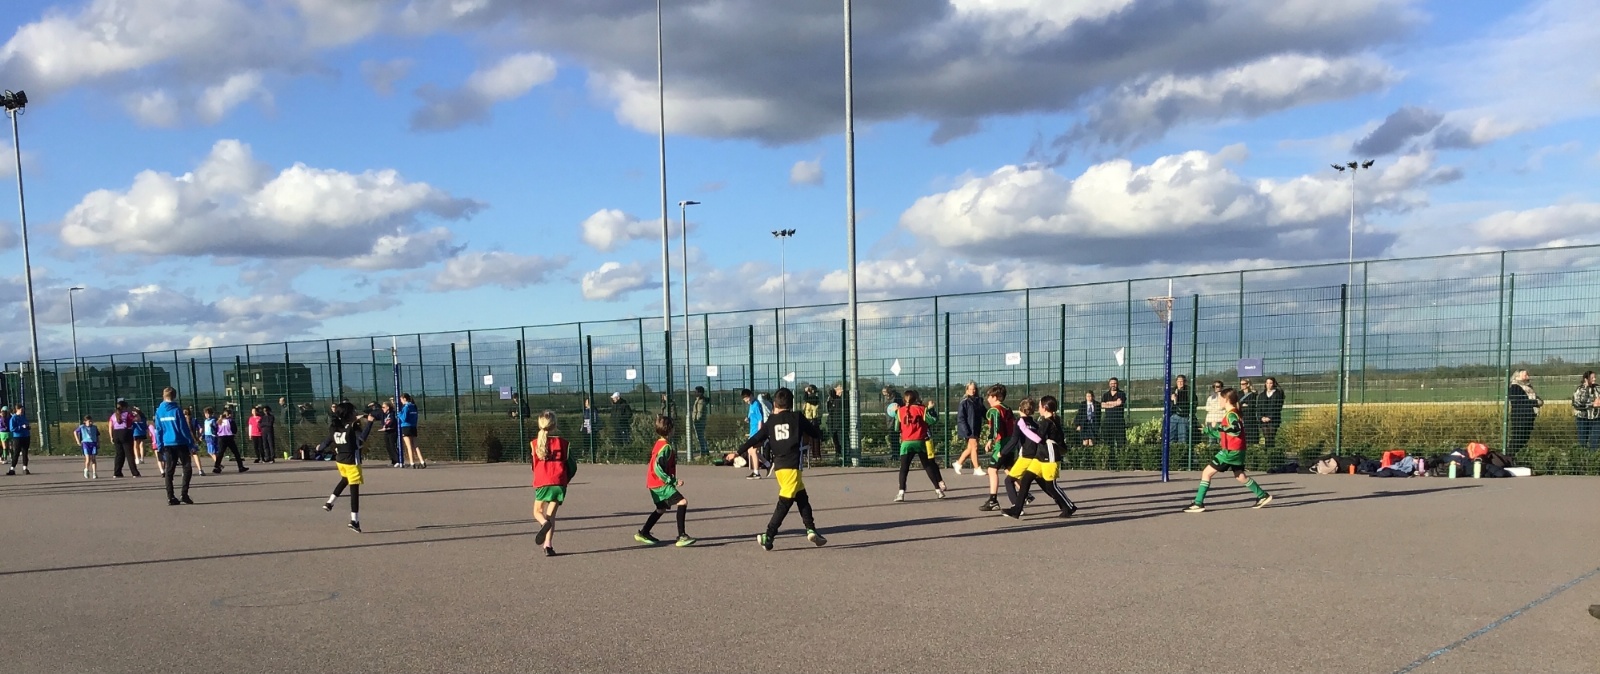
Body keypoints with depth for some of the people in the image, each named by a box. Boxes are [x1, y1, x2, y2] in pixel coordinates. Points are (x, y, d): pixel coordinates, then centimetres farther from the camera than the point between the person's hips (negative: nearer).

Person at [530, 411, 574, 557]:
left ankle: (544, 523, -19)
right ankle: (547, 545, -9)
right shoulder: (562, 442, 5)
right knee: (551, 515, 6)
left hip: (542, 484, -1)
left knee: (538, 512, 16)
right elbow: (572, 466, 6)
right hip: (559, 482, 1)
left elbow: (534, 466, 3)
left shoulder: (535, 443, 4)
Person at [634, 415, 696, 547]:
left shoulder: (659, 444, 12)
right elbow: (657, 467, -24)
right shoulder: (666, 446, -17)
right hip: (660, 484, -10)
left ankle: (643, 533, 37)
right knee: (682, 502, -17)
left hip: (655, 483, 10)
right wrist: (672, 481, -23)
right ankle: (682, 536, -23)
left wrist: (672, 480, 19)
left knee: (661, 508, 26)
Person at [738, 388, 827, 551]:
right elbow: (817, 434, 8)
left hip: (779, 465, 5)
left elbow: (755, 439, 9)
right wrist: (804, 436, 29)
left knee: (802, 497, 17)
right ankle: (768, 536, -8)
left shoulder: (771, 421, 10)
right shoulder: (797, 417, 2)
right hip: (791, 465, -5)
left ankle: (811, 530, 15)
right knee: (785, 503, -4)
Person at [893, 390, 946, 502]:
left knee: (904, 468, 0)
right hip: (920, 442, 1)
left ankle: (901, 493, -14)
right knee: (928, 466, 12)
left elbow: (897, 427, 10)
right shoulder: (922, 409, 0)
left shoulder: (900, 411, 3)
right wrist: (930, 409, 8)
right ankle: (938, 490, 15)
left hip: (906, 443, -1)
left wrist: (895, 412, 21)